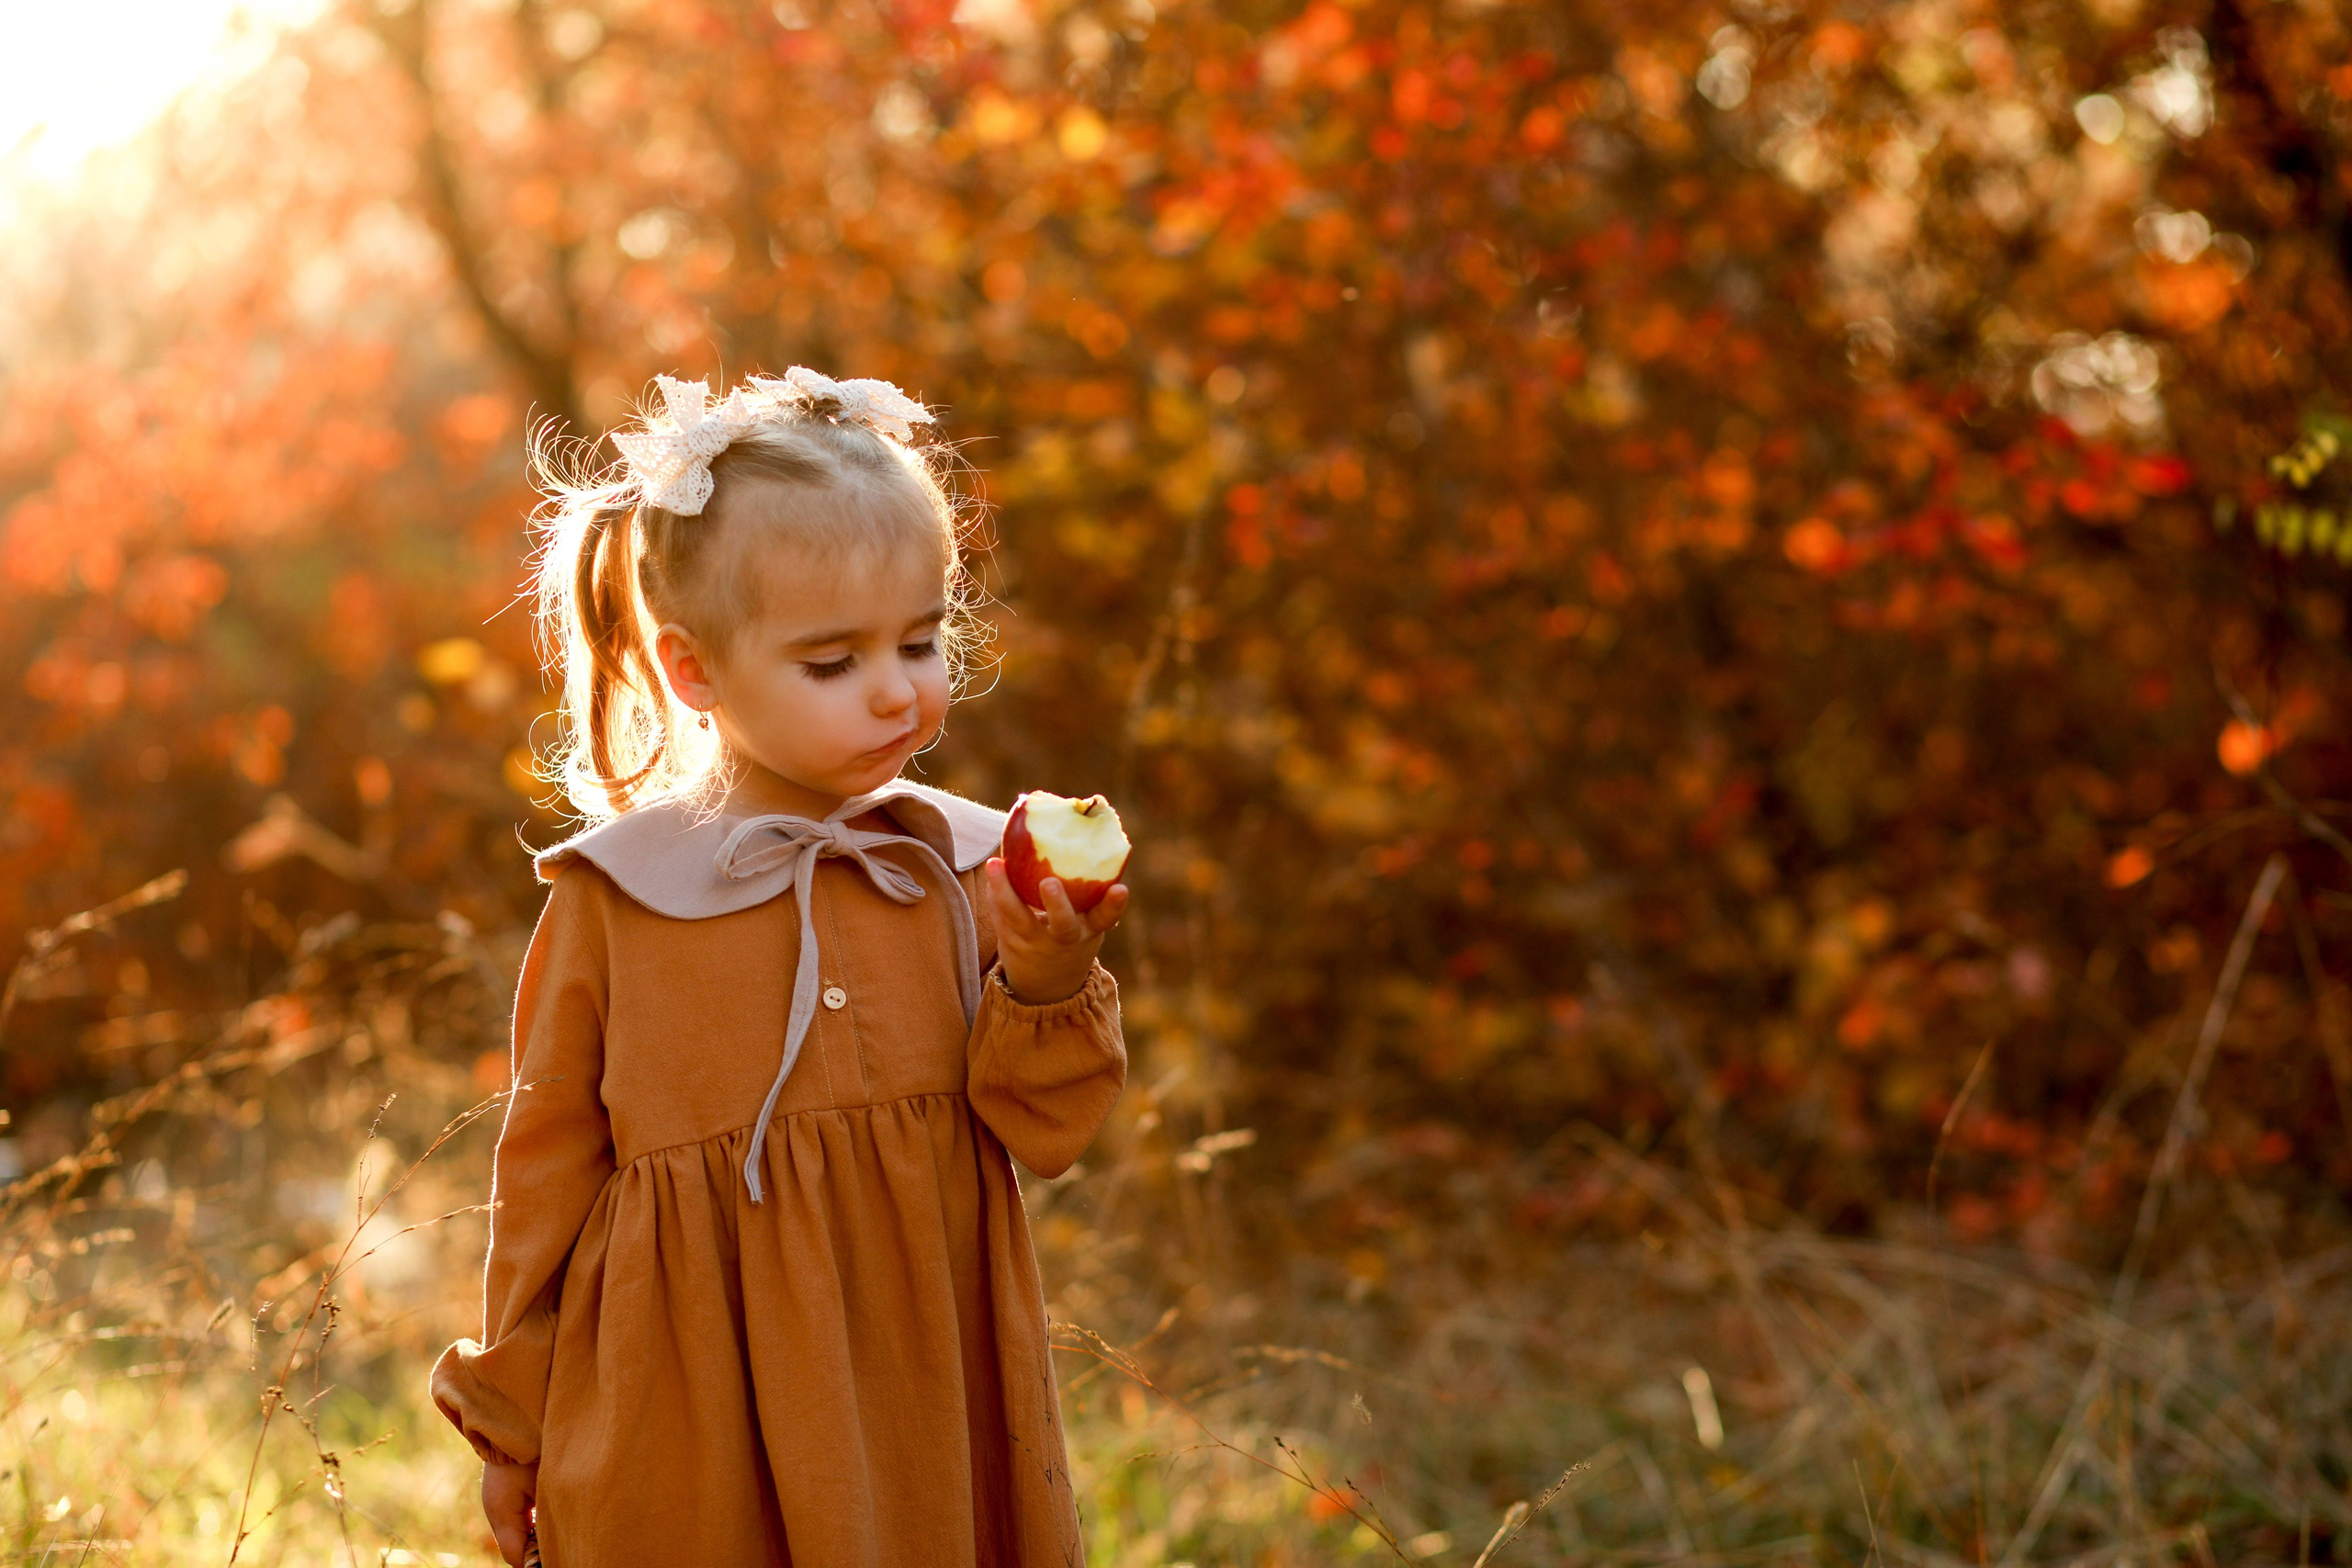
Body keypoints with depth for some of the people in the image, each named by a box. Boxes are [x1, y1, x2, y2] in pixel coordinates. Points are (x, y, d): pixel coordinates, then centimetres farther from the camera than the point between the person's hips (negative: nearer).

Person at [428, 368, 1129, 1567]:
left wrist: (1045, 984, -18)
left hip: (928, 1407, 2)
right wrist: (513, 1415, 9)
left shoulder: (965, 870, 0)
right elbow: (549, 1164, 5)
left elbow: (1046, 1132, 0)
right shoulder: (613, 895, -4)